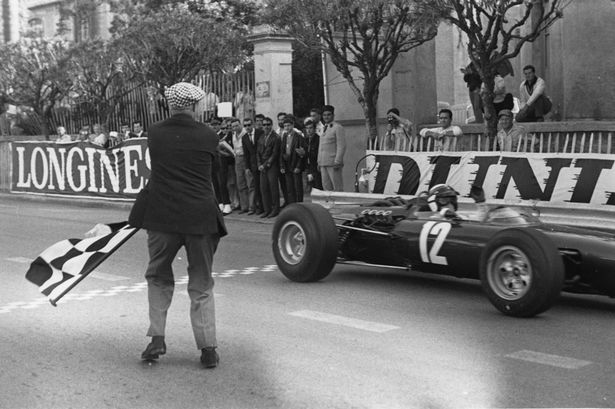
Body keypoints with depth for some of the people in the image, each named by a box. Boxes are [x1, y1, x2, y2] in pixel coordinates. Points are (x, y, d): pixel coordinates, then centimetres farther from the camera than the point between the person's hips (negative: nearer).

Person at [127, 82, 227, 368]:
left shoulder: (155, 133, 0)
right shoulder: (208, 135, -2)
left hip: (161, 215, 0)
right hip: (201, 215, 0)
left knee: (158, 277, 20)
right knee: (201, 284, 10)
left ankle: (157, 338, 11)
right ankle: (207, 348, 9)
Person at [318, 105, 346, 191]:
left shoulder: (338, 128, -5)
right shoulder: (324, 128, 19)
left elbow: (341, 147, -12)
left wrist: (337, 162, -18)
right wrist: (319, 161, 15)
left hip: (333, 164, -8)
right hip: (323, 164, 8)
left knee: (337, 188, -5)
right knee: (326, 188, 7)